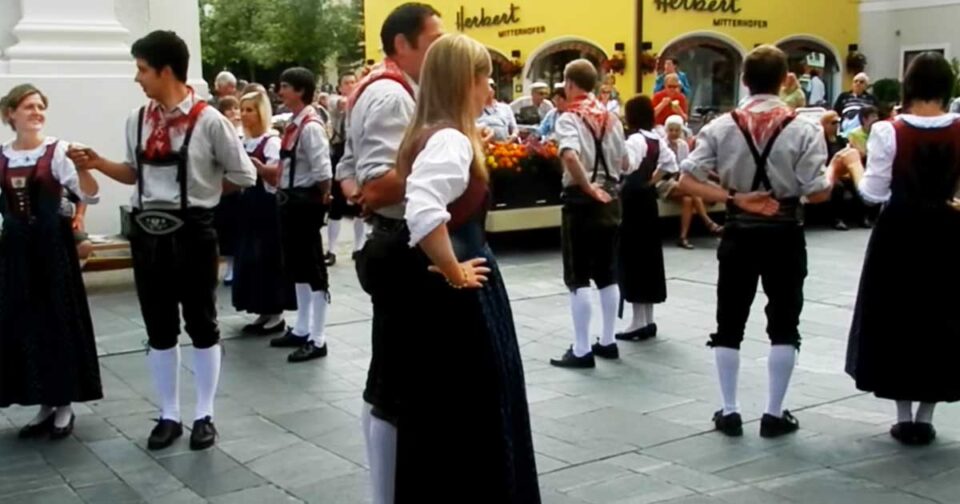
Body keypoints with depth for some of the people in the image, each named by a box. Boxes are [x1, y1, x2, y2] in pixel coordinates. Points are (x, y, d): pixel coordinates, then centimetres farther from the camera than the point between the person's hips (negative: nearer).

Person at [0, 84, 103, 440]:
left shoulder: (57, 151, -7)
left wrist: (82, 166, -32)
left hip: (51, 245, -4)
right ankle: (45, 405, 21)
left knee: (59, 320, 2)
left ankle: (64, 406, 15)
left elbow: (90, 194, -17)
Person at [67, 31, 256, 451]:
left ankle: (204, 416, 23)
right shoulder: (138, 120, 4)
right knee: (159, 328, 12)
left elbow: (243, 175, -4)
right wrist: (98, 163, 0)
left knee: (200, 323, 9)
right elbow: (136, 173, 15)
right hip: (147, 231, 5)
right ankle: (169, 415, 26)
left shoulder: (208, 120, -12)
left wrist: (200, 190, 4)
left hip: (192, 231, -5)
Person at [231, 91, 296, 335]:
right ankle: (263, 313, 18)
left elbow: (275, 175, -18)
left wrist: (253, 161, -29)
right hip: (246, 204, 7)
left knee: (269, 258, -3)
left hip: (266, 206, -7)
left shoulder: (271, 141, -9)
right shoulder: (240, 142, 11)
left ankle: (276, 314, 6)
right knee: (248, 258, 9)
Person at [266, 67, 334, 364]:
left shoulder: (311, 127, -20)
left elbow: (323, 172, -23)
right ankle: (302, 329, 33)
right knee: (295, 267, 19)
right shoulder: (292, 124, 9)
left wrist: (320, 200, -11)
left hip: (306, 201, -10)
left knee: (313, 269, -1)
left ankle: (317, 340, 8)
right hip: (290, 200, 10)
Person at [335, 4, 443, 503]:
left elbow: (348, 174, 22)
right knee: (397, 384, -5)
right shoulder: (391, 95, -15)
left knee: (387, 379, 18)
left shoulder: (381, 91, 19)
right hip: (403, 251, -11)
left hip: (398, 247, 11)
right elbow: (377, 186, -25)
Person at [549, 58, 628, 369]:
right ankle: (608, 342, 21)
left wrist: (588, 187, -20)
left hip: (581, 199, -6)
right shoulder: (611, 117, 9)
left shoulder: (569, 117, -11)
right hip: (610, 198, 7)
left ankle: (581, 350, 0)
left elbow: (570, 156, -28)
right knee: (607, 274, 14)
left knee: (578, 277, -1)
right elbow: (624, 162, 12)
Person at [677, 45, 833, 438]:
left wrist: (736, 198, -7)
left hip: (739, 234, 1)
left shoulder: (721, 127, -5)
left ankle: (729, 411, 15)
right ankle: (774, 413, 13)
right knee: (783, 325, 11)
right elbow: (817, 193, -11)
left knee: (729, 324, 12)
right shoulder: (803, 130, -10)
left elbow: (687, 181, -10)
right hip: (784, 235, -1)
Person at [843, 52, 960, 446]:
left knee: (896, 317, 11)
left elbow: (874, 193, -9)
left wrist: (854, 164, 7)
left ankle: (904, 418, 15)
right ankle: (925, 417, 17)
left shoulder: (888, 132, -14)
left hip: (899, 233, -2)